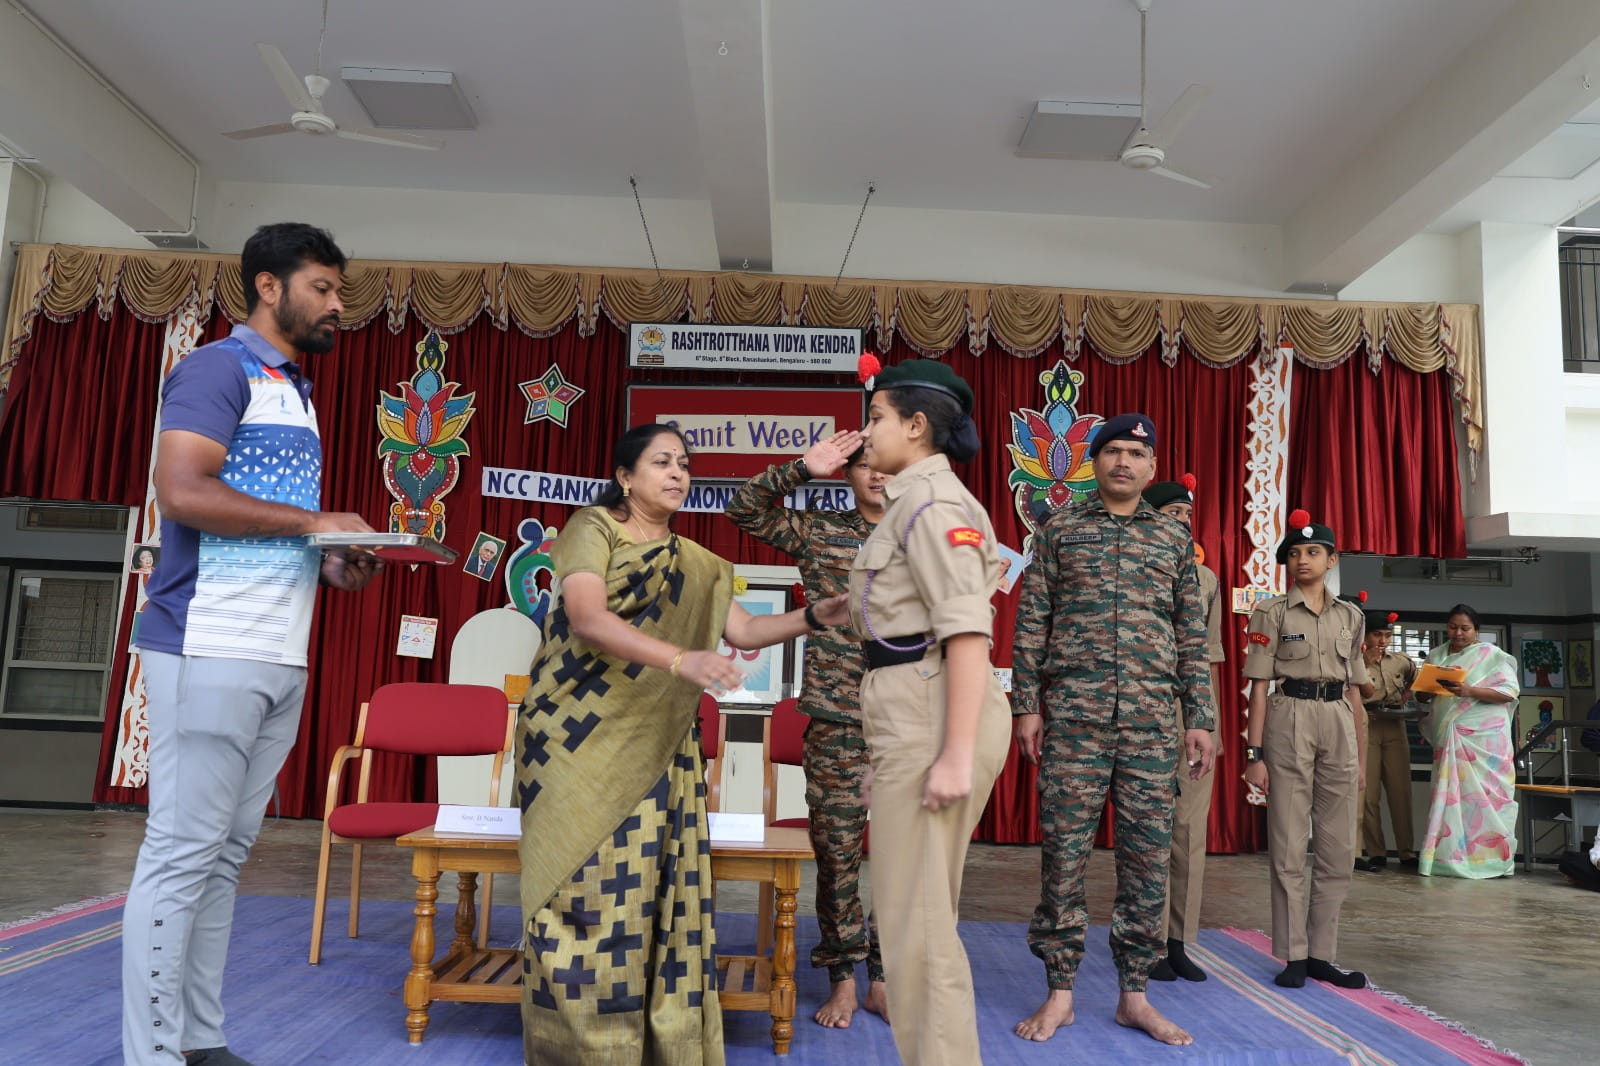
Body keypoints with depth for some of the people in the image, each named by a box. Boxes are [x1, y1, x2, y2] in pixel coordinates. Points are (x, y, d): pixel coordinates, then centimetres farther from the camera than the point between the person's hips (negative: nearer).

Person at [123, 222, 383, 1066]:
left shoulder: (295, 393, 21)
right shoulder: (219, 367, -5)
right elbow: (181, 491, -17)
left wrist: (331, 566, 7)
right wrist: (315, 522, -14)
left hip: (280, 657, 9)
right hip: (210, 648, -8)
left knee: (225, 855, 11)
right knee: (182, 854, -3)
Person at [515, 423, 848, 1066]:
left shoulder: (696, 564, 12)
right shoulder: (592, 529, -5)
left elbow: (743, 630, 7)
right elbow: (587, 619, -21)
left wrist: (812, 617, -10)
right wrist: (681, 660, -34)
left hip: (655, 748, 5)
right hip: (578, 736, -4)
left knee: (653, 887, 3)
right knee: (586, 885, -3)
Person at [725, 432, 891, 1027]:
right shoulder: (819, 534, 5)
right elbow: (745, 509, -1)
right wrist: (804, 468, -10)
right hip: (837, 720, -1)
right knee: (835, 850, 6)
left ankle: (883, 979, 23)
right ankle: (842, 980, 22)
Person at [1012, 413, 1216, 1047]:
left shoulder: (1175, 538, 12)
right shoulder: (1060, 528, 7)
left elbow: (1192, 636, 12)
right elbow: (1031, 622, 4)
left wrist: (1200, 718, 7)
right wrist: (1027, 705, -2)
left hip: (1152, 721, 2)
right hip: (1073, 716, -2)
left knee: (1148, 857, 5)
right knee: (1064, 853, 1)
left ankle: (1134, 995, 19)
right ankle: (1059, 993, 14)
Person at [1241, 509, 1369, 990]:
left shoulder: (1351, 616, 12)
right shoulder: (1272, 613, 0)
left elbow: (1353, 689, 15)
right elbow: (1259, 687, -3)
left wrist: (1361, 755, 13)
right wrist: (1254, 753, -9)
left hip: (1339, 725, 4)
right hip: (1289, 721, -4)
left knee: (1339, 847, 7)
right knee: (1290, 845, 0)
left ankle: (1321, 954, 18)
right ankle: (1293, 955, 9)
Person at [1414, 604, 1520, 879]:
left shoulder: (1491, 655, 0)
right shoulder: (1436, 655, 15)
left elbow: (1510, 691, -7)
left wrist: (1470, 691, -20)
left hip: (1483, 737, -4)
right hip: (1448, 736, 4)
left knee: (1481, 793, -6)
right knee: (1450, 793, 2)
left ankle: (1487, 857, 0)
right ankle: (1450, 856, 5)